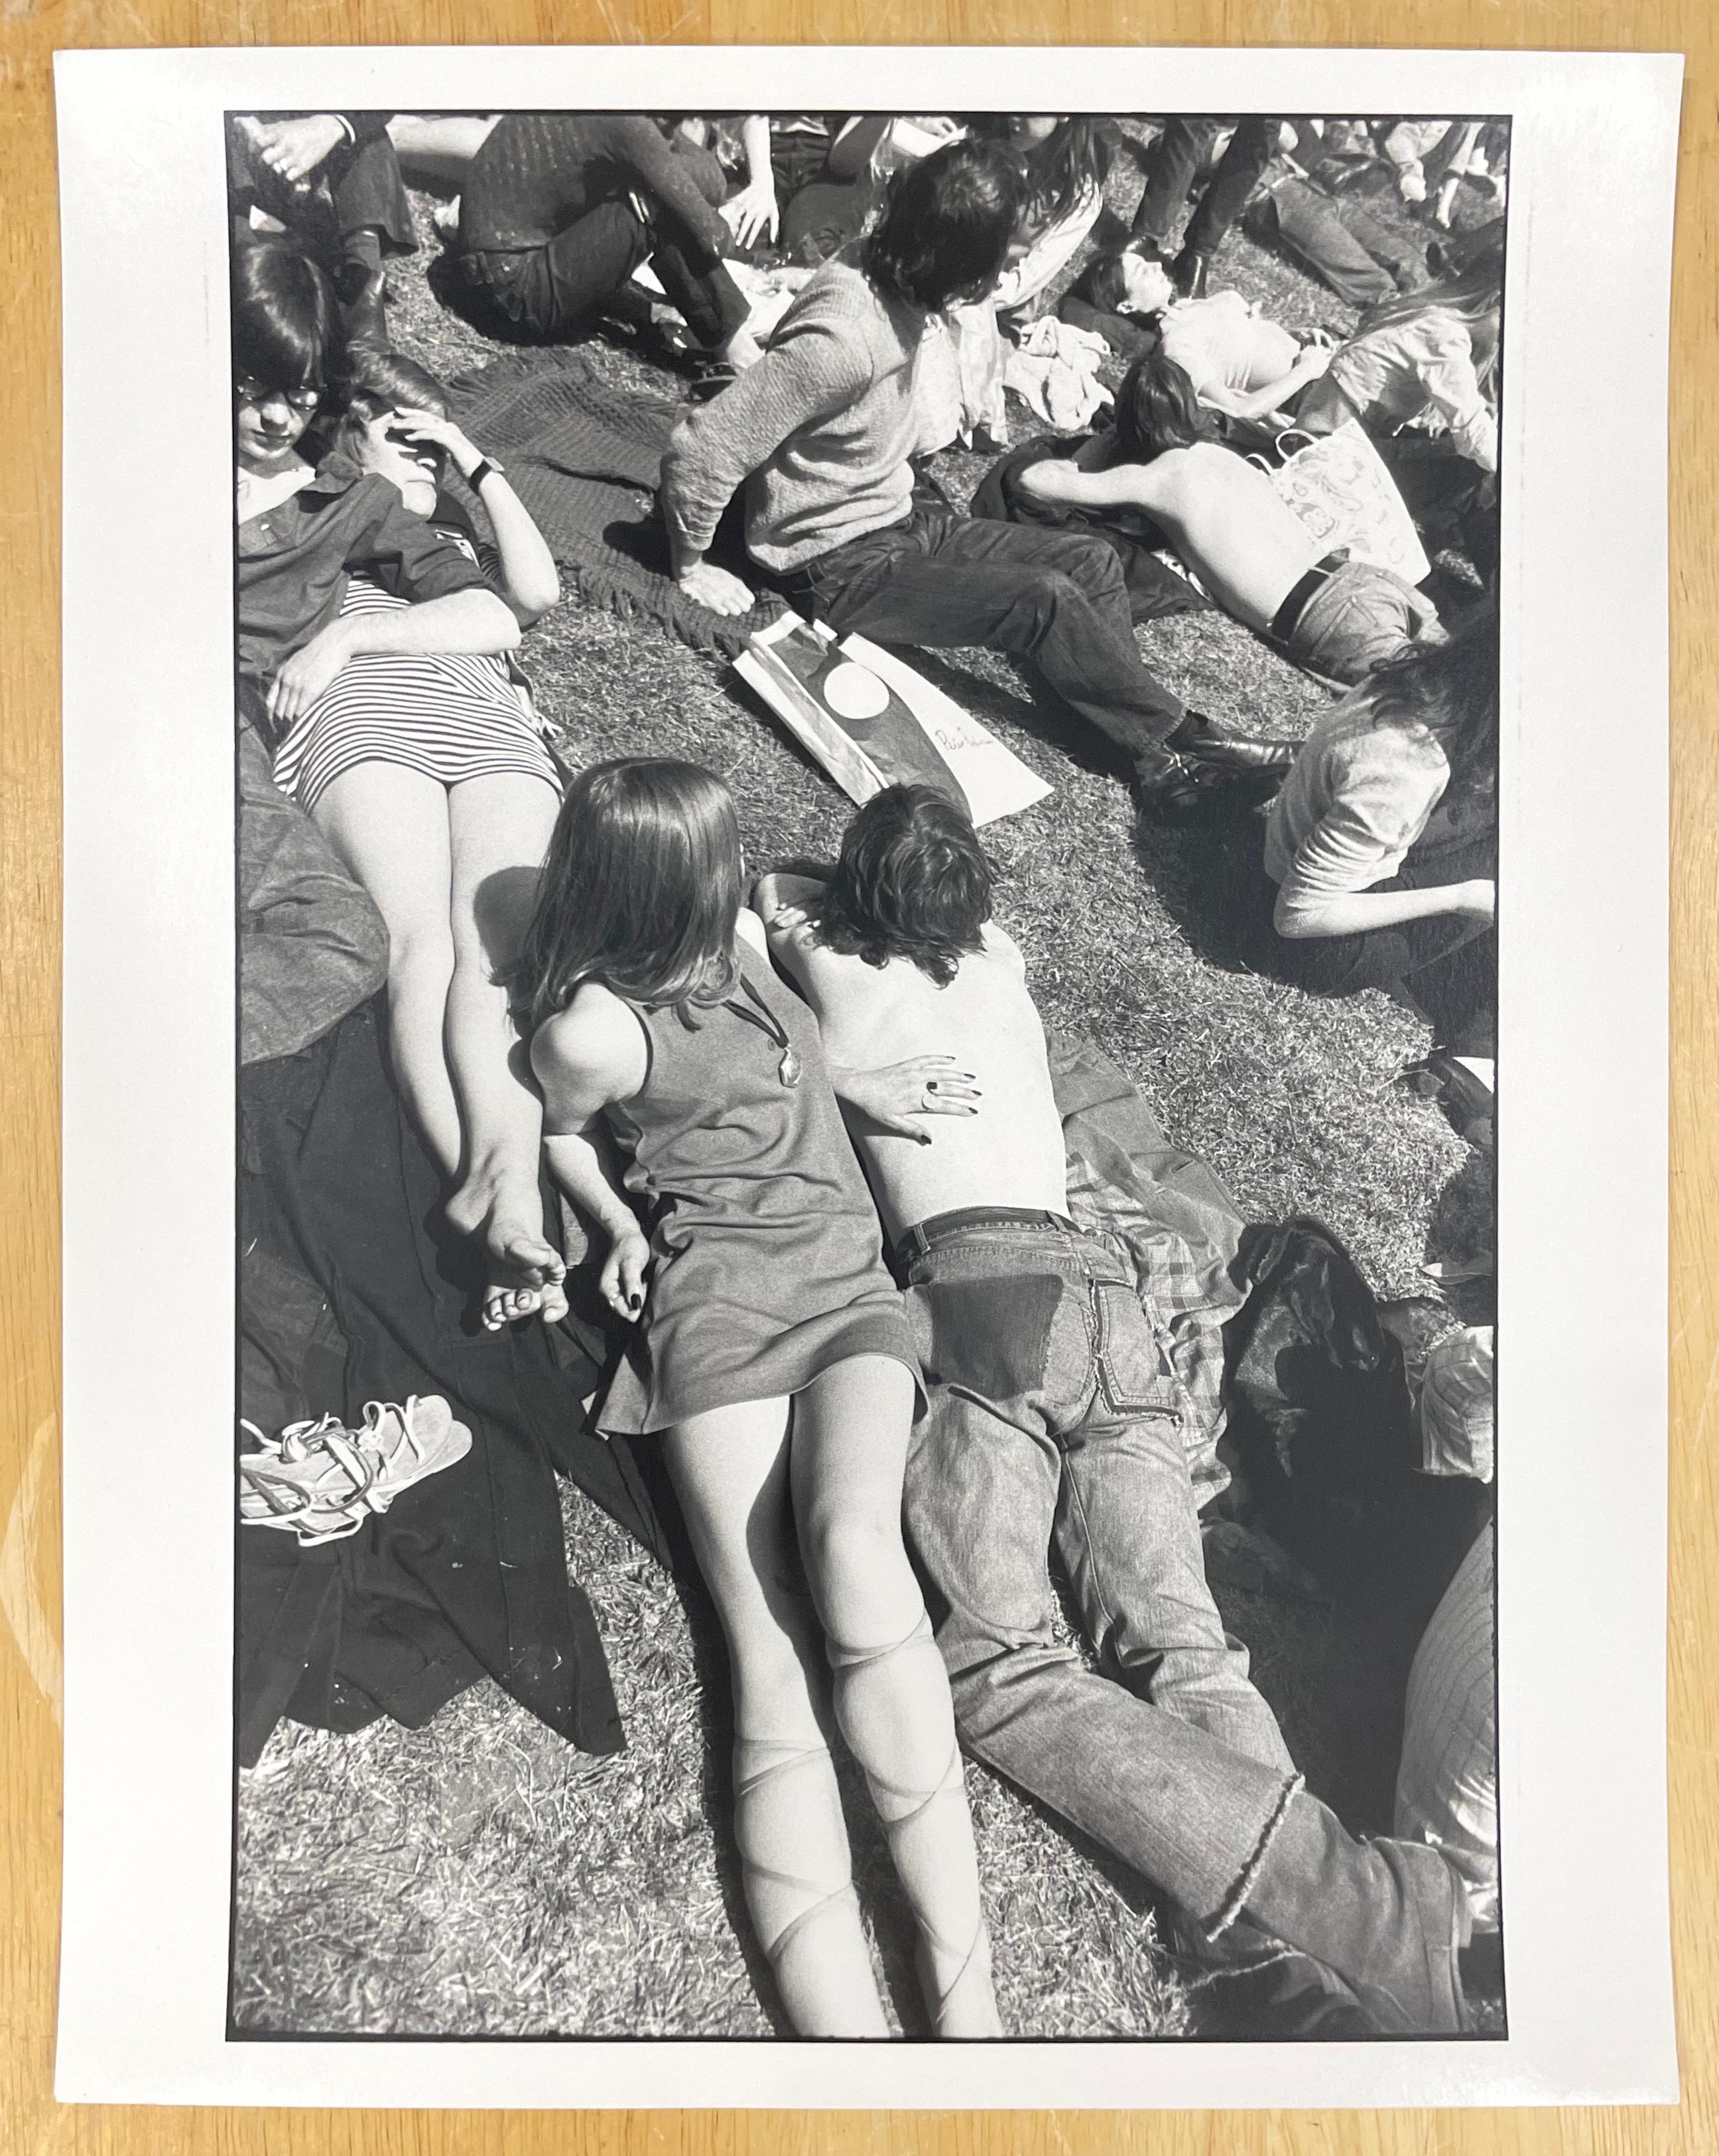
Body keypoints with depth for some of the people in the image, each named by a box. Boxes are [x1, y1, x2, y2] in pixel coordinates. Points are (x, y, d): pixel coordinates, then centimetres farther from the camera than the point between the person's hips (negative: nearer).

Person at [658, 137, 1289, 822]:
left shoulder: (897, 294, -2)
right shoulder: (843, 340, -28)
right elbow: (700, 451, -26)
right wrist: (692, 569, -15)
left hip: (895, 520, 9)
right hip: (840, 566, -9)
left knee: (1090, 560, -1)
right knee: (1047, 601, -21)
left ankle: (1149, 746, -9)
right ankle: (1181, 745, -6)